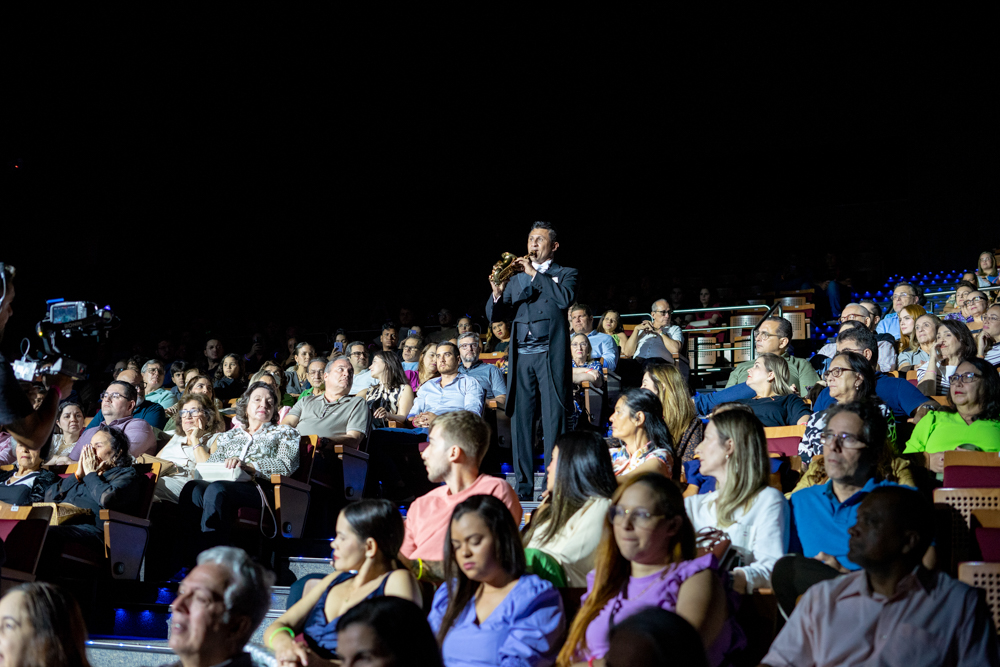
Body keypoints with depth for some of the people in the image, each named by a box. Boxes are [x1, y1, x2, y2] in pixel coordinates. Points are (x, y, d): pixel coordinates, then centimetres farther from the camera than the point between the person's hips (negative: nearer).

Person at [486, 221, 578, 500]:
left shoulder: (565, 274, 11)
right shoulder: (515, 279, 20)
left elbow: (565, 299, -11)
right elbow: (494, 316, 13)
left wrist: (535, 273, -10)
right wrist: (497, 293, -7)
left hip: (550, 354, -3)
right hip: (521, 356, 4)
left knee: (553, 421, -7)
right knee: (520, 420, 0)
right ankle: (523, 485, 4)